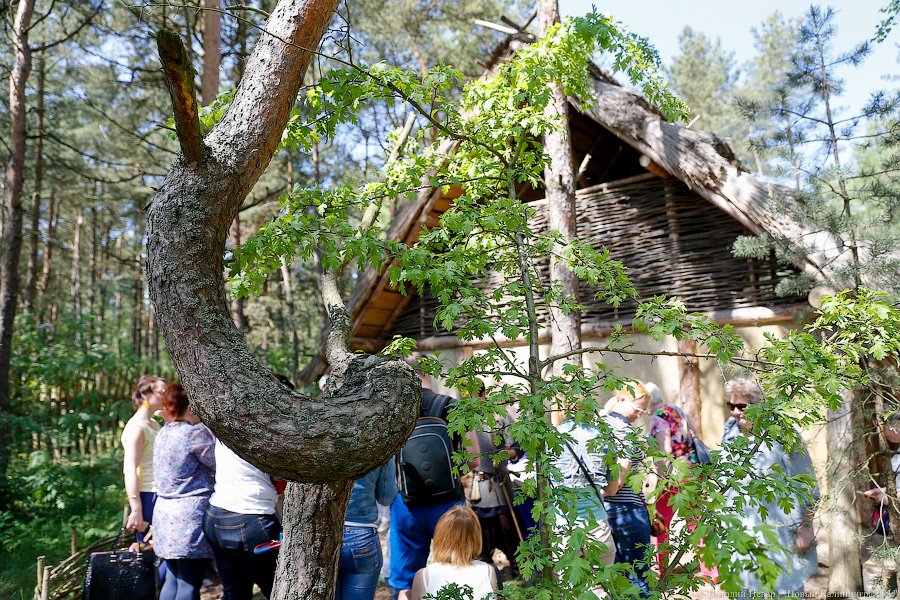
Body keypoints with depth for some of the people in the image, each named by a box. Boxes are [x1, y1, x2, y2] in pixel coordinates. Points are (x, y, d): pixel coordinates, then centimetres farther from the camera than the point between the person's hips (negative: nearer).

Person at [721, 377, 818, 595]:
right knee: (745, 590, 12)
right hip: (741, 534, 5)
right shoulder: (730, 433, 4)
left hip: (779, 533, -5)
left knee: (787, 589, 5)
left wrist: (803, 527, -8)